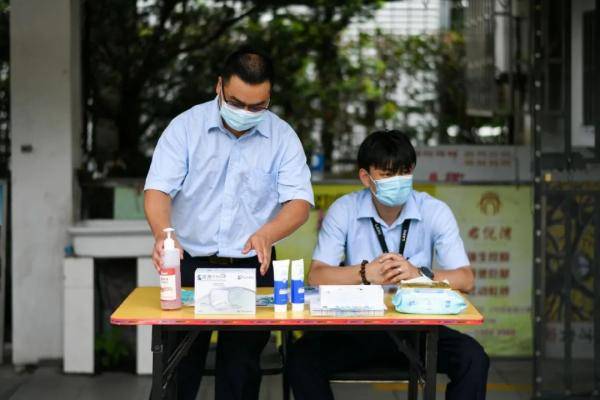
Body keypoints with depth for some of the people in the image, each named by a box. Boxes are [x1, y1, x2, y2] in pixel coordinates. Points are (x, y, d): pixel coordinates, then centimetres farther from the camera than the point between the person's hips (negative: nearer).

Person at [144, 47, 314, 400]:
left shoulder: (283, 137, -2)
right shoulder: (185, 127, -5)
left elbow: (300, 203, -9)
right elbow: (158, 189, -12)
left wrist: (266, 234, -30)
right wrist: (163, 234, -34)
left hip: (251, 269, 1)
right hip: (190, 264, 0)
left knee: (241, 370, 7)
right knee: (178, 367, 4)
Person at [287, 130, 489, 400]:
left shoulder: (435, 212, -2)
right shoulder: (344, 211, -3)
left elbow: (465, 279, -7)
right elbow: (316, 276, -9)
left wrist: (419, 274, -26)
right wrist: (366, 273, -26)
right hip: (356, 326, 0)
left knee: (473, 358, -26)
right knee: (301, 357, -27)